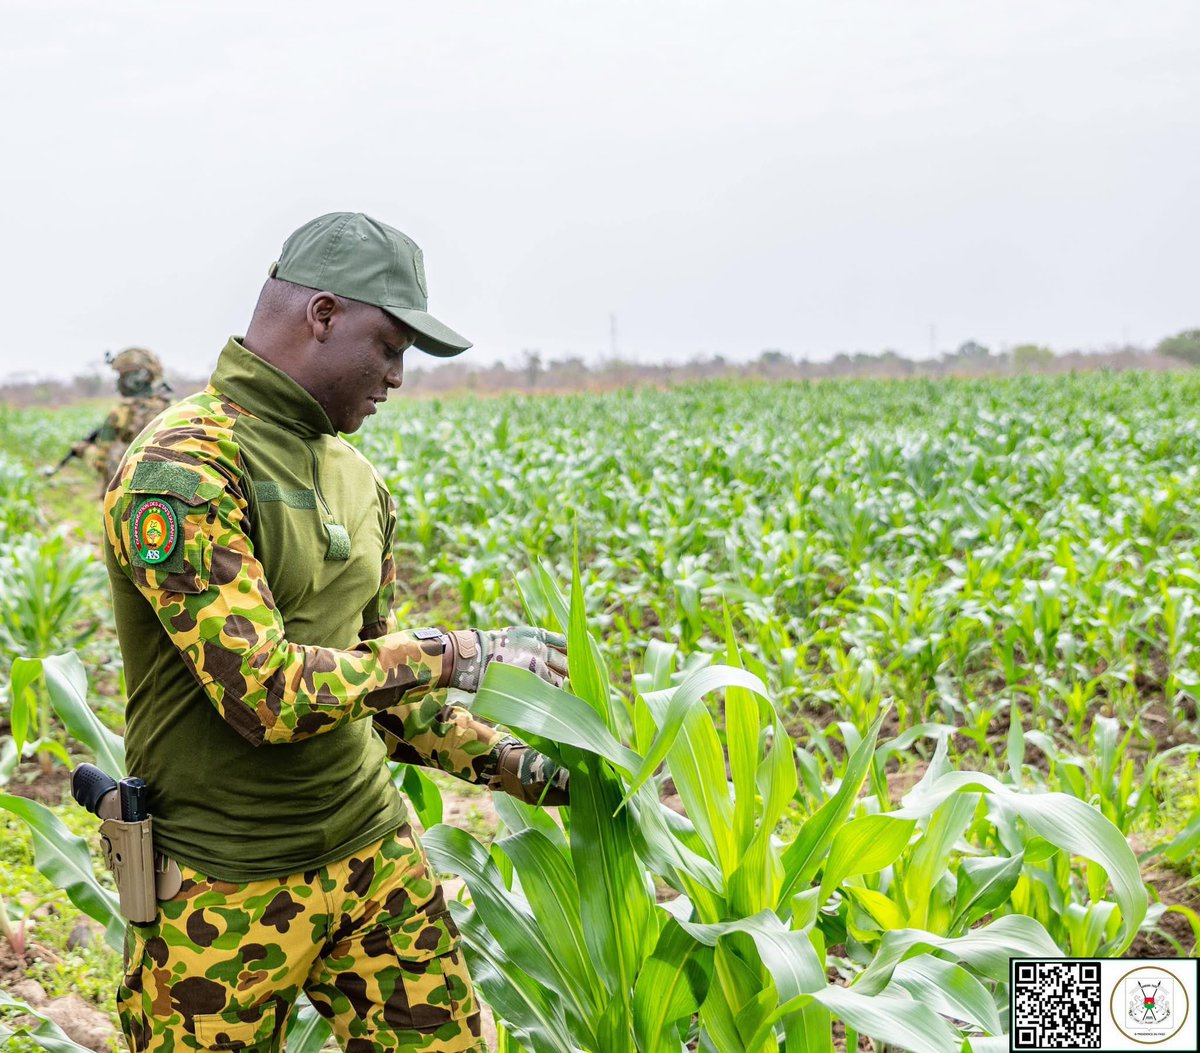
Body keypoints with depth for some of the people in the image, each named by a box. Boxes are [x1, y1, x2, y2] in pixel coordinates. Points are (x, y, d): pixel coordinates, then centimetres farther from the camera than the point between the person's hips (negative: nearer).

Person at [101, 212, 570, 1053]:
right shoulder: (181, 469, -18)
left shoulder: (355, 479, 10)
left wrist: (510, 764, 8)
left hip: (371, 850, 7)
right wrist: (456, 654, -18)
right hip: (229, 887, -7)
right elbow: (267, 695, -26)